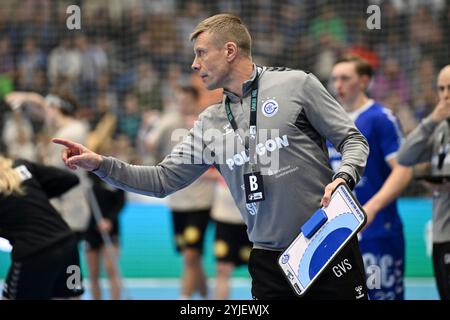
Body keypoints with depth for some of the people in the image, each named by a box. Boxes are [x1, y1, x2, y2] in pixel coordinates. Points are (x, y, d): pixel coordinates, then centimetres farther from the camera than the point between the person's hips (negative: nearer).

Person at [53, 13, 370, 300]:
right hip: (271, 262, 4)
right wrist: (101, 164, 2)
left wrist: (343, 178, -19)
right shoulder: (211, 123, 13)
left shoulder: (296, 84, -1)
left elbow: (353, 140, 1)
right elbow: (162, 180, 13)